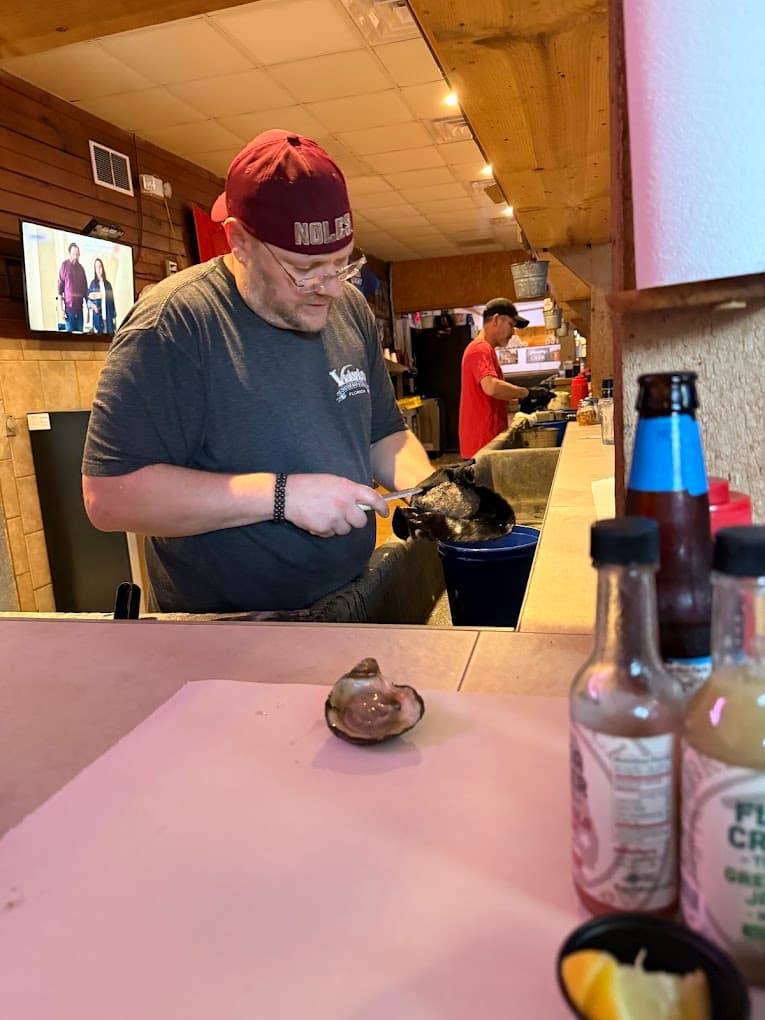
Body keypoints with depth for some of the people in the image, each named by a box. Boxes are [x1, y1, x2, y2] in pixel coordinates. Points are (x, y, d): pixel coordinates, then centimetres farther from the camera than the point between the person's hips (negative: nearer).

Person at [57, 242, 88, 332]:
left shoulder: (81, 268, 9)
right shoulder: (64, 265, -3)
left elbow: (85, 288, 13)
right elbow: (60, 287, -3)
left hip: (79, 307, 4)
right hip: (69, 307, -4)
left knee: (80, 332, 6)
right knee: (69, 331, -3)